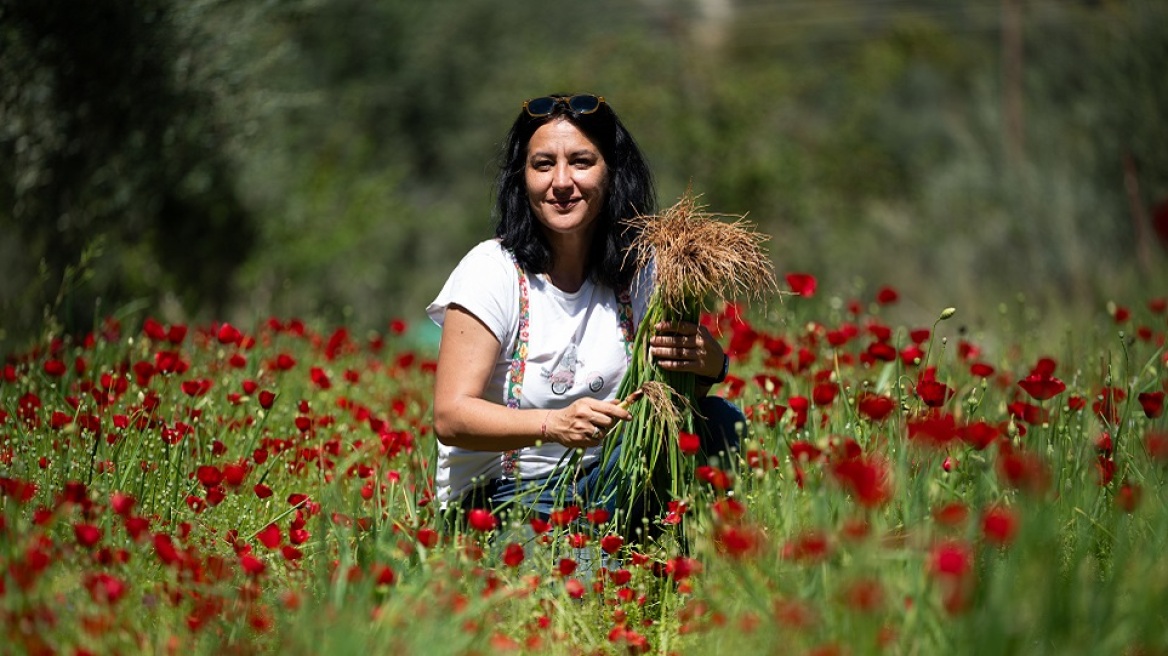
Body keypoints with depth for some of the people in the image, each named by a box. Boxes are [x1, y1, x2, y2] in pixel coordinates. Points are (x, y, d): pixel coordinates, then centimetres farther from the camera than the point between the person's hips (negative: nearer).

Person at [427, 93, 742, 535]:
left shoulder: (636, 273, 3)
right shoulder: (492, 271, -11)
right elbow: (450, 417, -17)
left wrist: (709, 364, -25)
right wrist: (554, 424, -34)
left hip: (599, 483, 6)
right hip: (497, 498, -6)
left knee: (718, 420, -16)